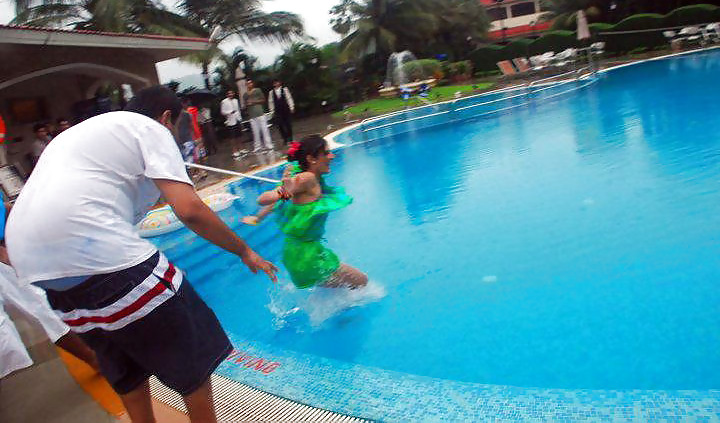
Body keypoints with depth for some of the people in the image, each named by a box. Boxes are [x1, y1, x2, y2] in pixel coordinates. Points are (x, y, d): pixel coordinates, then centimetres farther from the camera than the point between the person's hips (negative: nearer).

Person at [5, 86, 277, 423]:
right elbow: (190, 211, -10)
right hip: (97, 255, -9)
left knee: (127, 369, 26)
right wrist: (244, 251, 3)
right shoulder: (150, 129, 4)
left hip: (32, 264, 9)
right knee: (192, 359, 8)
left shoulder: (82, 130, 29)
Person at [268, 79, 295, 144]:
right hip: (277, 111, 1)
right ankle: (285, 139, 7)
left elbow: (289, 98, 1)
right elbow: (270, 102, 7)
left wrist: (291, 107, -3)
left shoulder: (284, 89, 0)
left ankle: (290, 138, 15)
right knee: (280, 125, -1)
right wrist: (272, 111, 4)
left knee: (288, 124, 4)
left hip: (286, 110, -1)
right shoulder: (271, 92, 4)